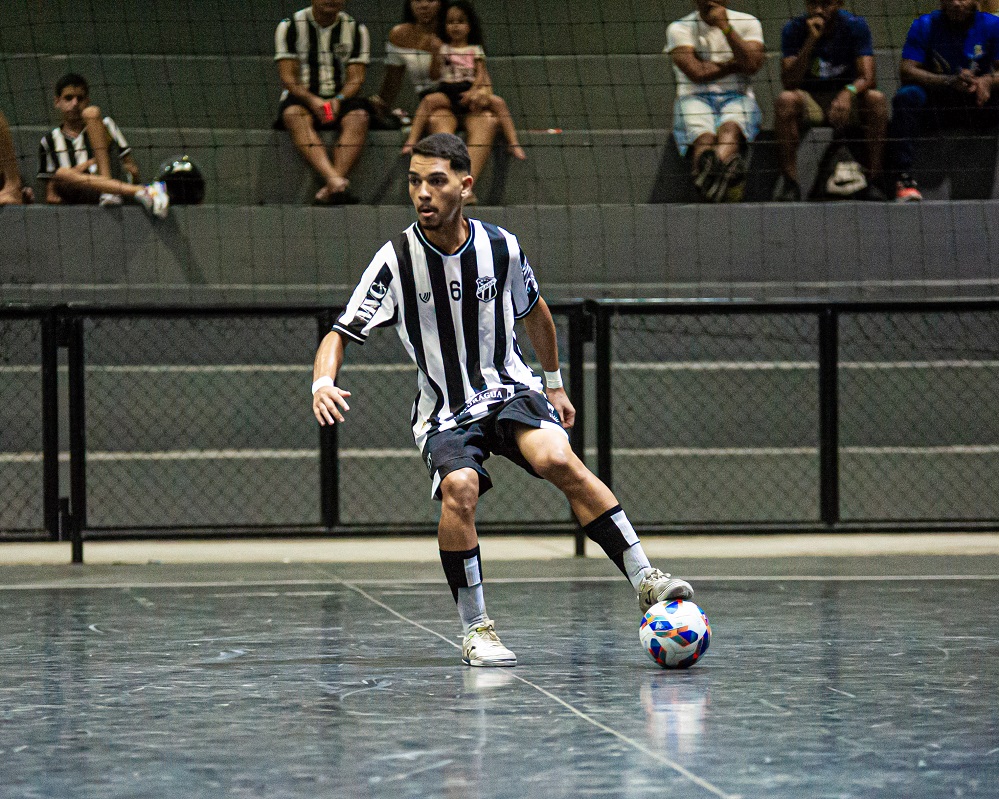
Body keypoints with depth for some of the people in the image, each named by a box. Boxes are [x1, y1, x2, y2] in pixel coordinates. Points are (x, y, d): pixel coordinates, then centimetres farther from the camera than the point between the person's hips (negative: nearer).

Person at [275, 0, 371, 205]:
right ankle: (335, 181, -57)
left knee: (358, 117, -31)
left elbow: (356, 79, 1)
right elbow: (287, 77, -5)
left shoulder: (356, 29, 8)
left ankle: (329, 190, -46)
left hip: (340, 101, 2)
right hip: (302, 98, -2)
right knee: (295, 115, -36)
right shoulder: (290, 27, 2)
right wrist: (312, 100, -22)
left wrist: (337, 101, -19)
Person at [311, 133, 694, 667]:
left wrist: (554, 383, 24)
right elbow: (340, 334, -7)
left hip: (511, 390, 1)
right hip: (444, 412, -1)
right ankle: (476, 631, -17)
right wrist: (323, 382, -28)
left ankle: (645, 580, -27)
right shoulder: (396, 261, -10)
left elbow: (534, 312, 17)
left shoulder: (500, 248, -4)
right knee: (459, 487, -31)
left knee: (559, 459, -30)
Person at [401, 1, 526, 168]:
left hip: (469, 93, 1)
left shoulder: (475, 50, 12)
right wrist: (436, 54, -10)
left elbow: (480, 74, 2)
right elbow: (434, 74, 4)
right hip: (447, 92, 0)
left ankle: (513, 143, -22)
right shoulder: (443, 49, 12)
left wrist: (473, 91, -16)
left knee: (498, 102, -21)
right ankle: (412, 140, -36)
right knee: (429, 100, -31)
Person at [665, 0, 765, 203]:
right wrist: (735, 64, 3)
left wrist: (725, 27, -6)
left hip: (737, 97, 0)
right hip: (695, 97, 0)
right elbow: (697, 73, -7)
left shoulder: (747, 23, 12)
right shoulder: (679, 29, 8)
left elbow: (752, 65, -6)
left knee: (730, 126, -37)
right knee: (703, 133, -36)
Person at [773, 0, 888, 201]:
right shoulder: (794, 30, -8)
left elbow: (867, 77, -17)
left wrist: (849, 92, -40)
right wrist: (811, 41, -28)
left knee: (876, 99, -30)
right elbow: (788, 82, -19)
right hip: (809, 100, 0)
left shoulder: (856, 26, -7)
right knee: (785, 99, -32)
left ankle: (873, 181, -28)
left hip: (846, 100, 0)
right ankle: (789, 182, -30)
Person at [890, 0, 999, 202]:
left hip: (979, 104, 0)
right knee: (906, 96, -30)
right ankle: (904, 176, -35)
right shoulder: (925, 25, -1)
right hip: (936, 105, 0)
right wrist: (950, 81, -27)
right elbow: (906, 71, -12)